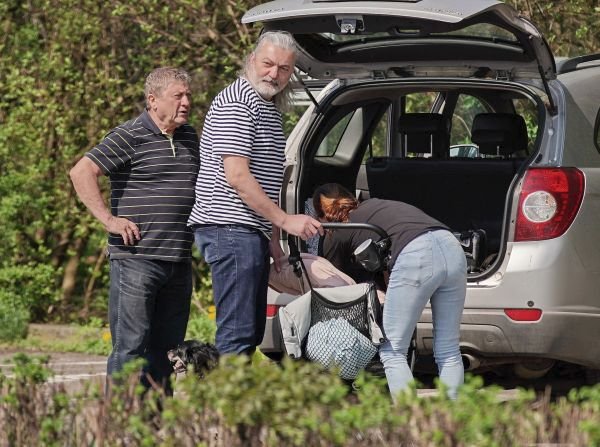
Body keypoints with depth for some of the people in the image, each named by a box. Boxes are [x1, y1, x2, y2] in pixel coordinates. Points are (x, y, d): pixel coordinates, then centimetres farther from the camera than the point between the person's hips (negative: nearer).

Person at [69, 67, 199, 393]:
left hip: (179, 261, 7)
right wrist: (109, 219, -17)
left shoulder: (189, 137, 15)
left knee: (167, 348, 9)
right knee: (131, 346, -8)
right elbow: (82, 172, -14)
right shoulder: (130, 137, -7)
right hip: (136, 259, -7)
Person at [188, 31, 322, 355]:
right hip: (230, 229, -10)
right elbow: (236, 176, -17)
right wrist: (285, 220, -17)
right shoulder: (237, 102, -10)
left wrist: (273, 240, 22)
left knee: (252, 331, 10)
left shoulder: (269, 108, 22)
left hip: (254, 232, 10)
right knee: (238, 333, -14)